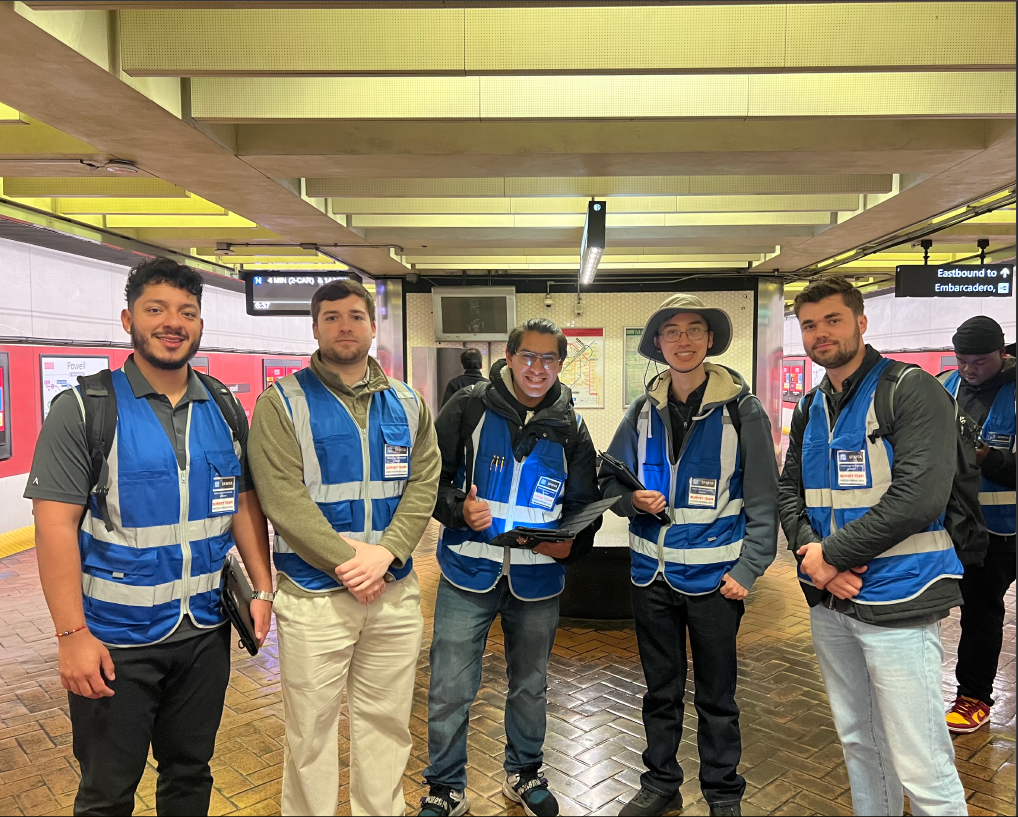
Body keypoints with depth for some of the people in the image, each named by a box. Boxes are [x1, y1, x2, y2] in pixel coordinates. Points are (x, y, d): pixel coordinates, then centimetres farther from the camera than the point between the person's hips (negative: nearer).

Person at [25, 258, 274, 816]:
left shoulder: (225, 409, 4)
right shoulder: (86, 409, -10)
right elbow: (55, 524, -13)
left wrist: (262, 588, 2)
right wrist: (72, 634, -16)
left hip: (206, 634, 4)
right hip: (116, 641, -3)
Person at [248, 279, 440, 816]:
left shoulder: (407, 404, 8)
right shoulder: (282, 403, -4)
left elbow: (423, 484, 1)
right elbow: (282, 497, -12)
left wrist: (385, 554, -12)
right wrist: (346, 561, -16)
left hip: (395, 591, 4)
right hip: (313, 595, -3)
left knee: (387, 724, 16)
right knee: (310, 732, 9)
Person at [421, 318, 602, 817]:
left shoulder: (571, 429, 2)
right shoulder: (469, 408, -6)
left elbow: (585, 505, 8)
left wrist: (570, 544, -11)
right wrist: (459, 509, -22)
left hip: (538, 582, 3)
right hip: (468, 574, -2)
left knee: (530, 686, 20)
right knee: (450, 691, 3)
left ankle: (524, 774, 45)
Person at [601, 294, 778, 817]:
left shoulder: (741, 410, -8)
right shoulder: (643, 411, 2)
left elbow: (763, 500, -6)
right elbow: (610, 479, 9)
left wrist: (748, 569, -12)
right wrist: (632, 500, -13)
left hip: (713, 575, -3)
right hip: (652, 572, 3)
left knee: (716, 694, 13)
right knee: (660, 689, 19)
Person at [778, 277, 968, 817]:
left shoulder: (911, 391, -10)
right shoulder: (809, 410, 11)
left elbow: (919, 497, -20)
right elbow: (789, 492, 11)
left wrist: (833, 554, -15)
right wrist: (810, 550, -8)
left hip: (895, 602, -6)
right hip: (829, 601, 7)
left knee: (921, 767, 0)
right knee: (858, 740, 20)